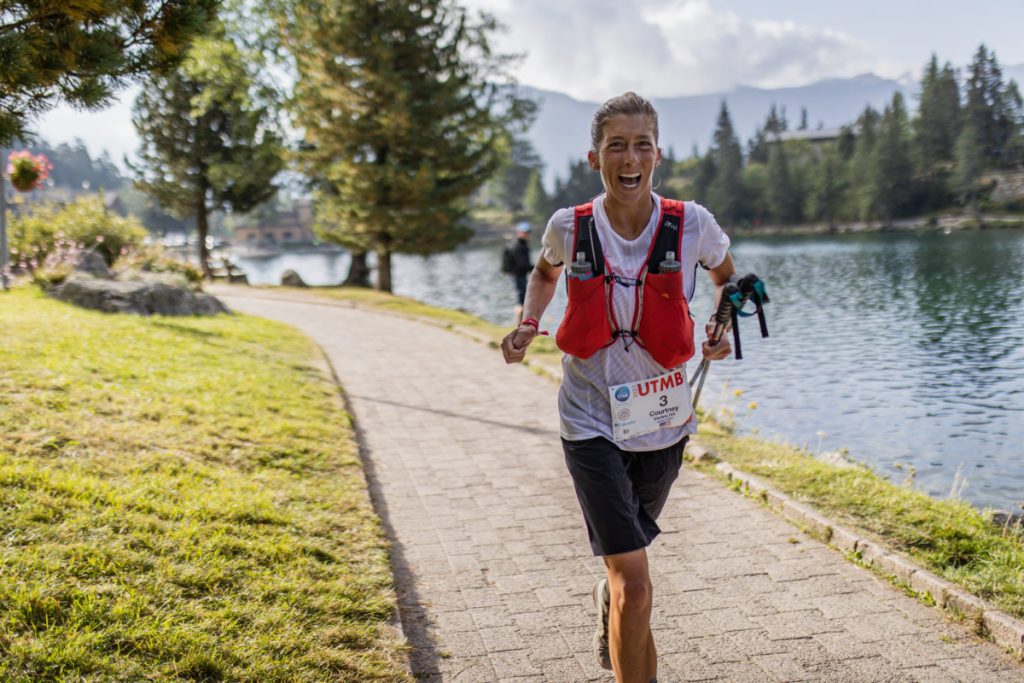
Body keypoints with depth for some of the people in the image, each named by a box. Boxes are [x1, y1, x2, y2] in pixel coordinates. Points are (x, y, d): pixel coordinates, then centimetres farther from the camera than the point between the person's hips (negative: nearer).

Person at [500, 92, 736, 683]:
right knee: (636, 583, -11)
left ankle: (607, 598, 62)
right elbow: (546, 272, 14)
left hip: (662, 419, 3)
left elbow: (726, 275, 12)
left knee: (626, 559, 26)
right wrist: (527, 324, -4)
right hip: (592, 422, -2)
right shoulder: (569, 228, -11)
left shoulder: (691, 225, -11)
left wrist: (724, 329, -6)